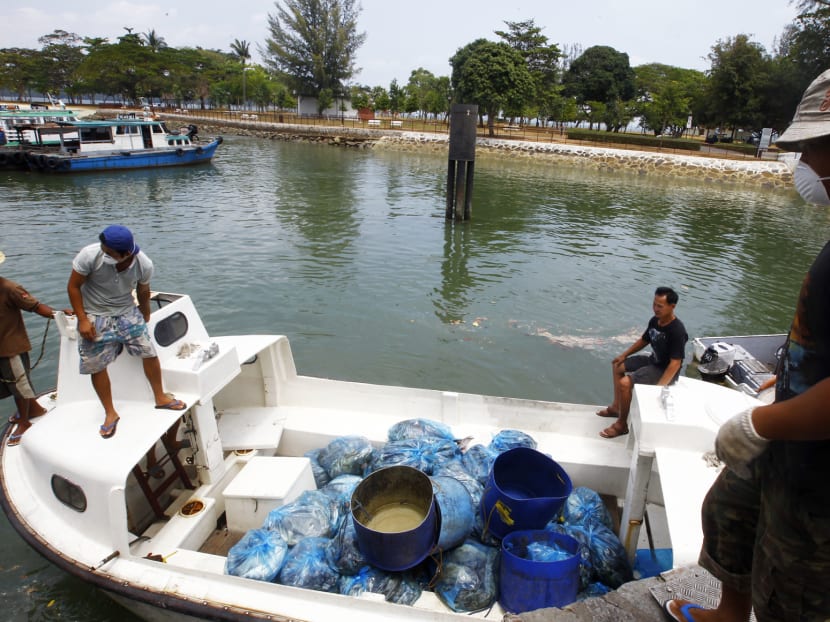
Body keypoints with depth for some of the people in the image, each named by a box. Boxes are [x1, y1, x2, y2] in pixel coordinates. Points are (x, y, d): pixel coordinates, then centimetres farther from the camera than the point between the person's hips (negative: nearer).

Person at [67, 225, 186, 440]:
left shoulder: (144, 265, -18)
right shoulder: (89, 255, -25)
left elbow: (143, 292, 3)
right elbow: (73, 287, -11)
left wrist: (145, 316, 18)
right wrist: (82, 319, -14)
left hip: (127, 312, 2)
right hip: (95, 316, -1)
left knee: (150, 353, -2)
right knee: (96, 366, 0)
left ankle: (160, 397, 20)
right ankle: (110, 413, 18)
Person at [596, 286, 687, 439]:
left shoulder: (677, 331, -29)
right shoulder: (654, 321, -4)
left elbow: (675, 363, -31)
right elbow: (644, 340, 14)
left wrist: (658, 388, -35)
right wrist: (624, 355, 11)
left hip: (665, 370, -9)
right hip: (653, 360, 10)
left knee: (625, 383, -24)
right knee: (617, 365, 18)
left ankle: (622, 424, -5)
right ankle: (616, 406, 29)